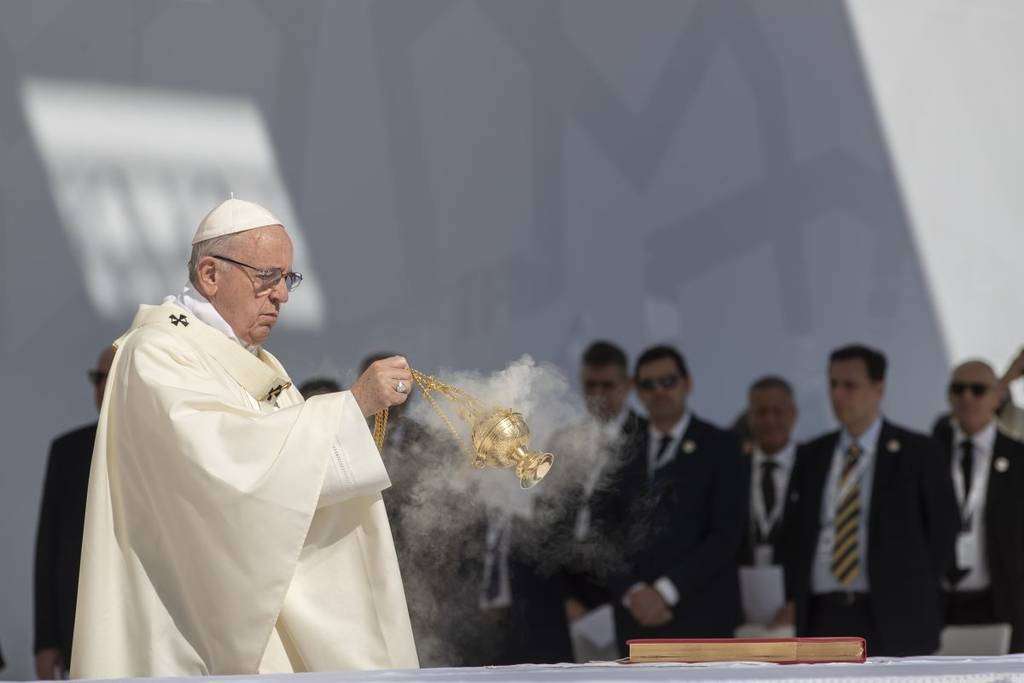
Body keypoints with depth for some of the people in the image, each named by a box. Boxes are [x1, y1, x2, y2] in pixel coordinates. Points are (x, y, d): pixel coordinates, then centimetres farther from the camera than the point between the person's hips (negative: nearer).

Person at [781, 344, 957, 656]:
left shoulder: (917, 452, 2)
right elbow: (794, 533, 18)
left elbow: (941, 528, 2)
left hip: (891, 619, -4)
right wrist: (796, 601, 7)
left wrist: (916, 596, -2)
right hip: (822, 616, 4)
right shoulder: (810, 456, 14)